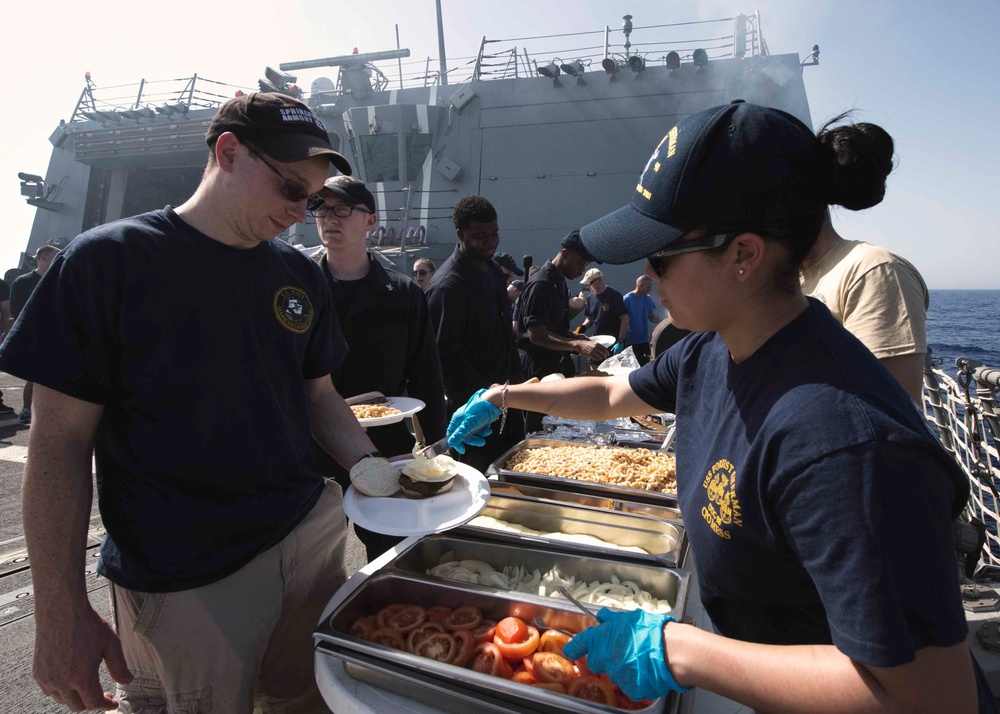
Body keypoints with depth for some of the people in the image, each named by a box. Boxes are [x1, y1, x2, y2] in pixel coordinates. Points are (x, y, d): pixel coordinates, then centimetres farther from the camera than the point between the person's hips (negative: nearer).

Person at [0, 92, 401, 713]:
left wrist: (375, 468, -5)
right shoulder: (107, 261, -10)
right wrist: (62, 612, -11)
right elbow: (61, 441, -10)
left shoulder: (301, 274, 4)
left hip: (312, 533, 5)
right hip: (182, 578, -5)